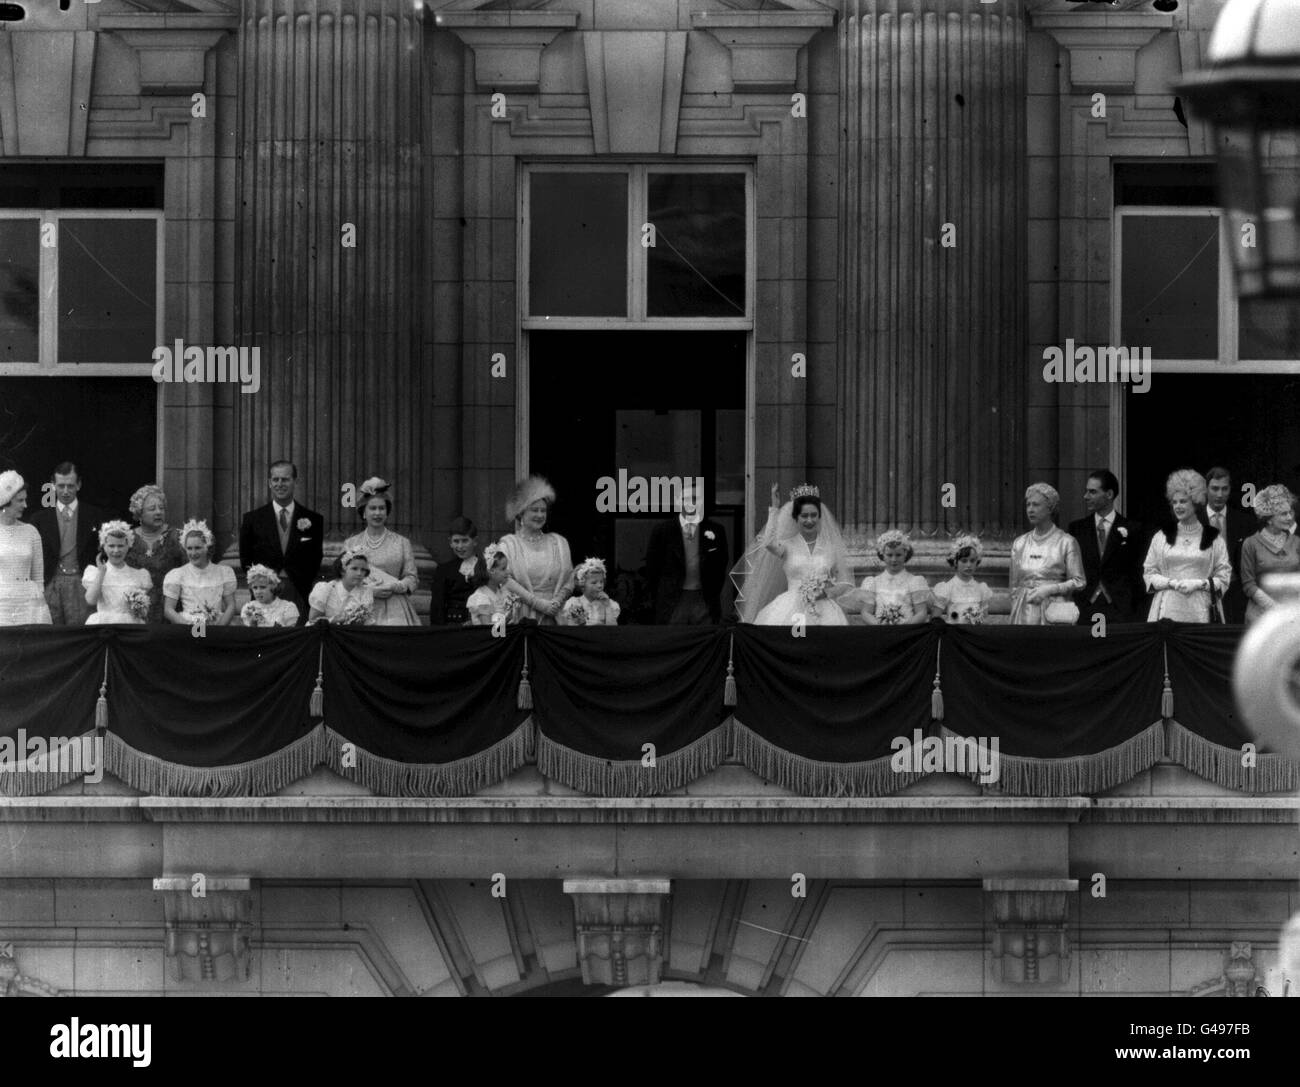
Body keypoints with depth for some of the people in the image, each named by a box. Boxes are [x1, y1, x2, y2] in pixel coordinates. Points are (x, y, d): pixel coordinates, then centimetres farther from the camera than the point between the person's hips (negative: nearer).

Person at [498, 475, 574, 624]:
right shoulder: (508, 543, 6)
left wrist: (558, 600, -9)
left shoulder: (559, 542, 16)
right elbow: (506, 579, -7)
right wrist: (538, 603, -14)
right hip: (520, 617, -2)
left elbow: (569, 578, 10)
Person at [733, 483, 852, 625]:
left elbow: (846, 585, 13)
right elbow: (769, 542, -16)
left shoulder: (832, 547, 12)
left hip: (824, 612, 1)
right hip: (791, 612, -1)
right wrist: (774, 507, -8)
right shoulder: (788, 545, 8)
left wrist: (826, 592, -7)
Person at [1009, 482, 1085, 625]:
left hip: (1054, 612, -3)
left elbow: (1078, 583, -1)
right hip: (1025, 612, 3)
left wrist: (1049, 589, -12)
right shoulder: (1019, 544, 12)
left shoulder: (1066, 542, 0)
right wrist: (1014, 616, 11)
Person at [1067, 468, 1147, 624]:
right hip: (1084, 611, 2)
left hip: (1121, 612, -2)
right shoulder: (1077, 528, 11)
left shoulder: (1132, 529, 4)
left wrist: (1138, 616, -3)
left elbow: (1139, 575, 3)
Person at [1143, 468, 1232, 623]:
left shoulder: (1213, 538, 7)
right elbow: (1149, 574, 9)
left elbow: (1224, 578, 4)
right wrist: (1171, 583, -7)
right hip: (1168, 609, 1)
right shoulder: (1161, 537, 12)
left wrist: (1198, 584, -10)